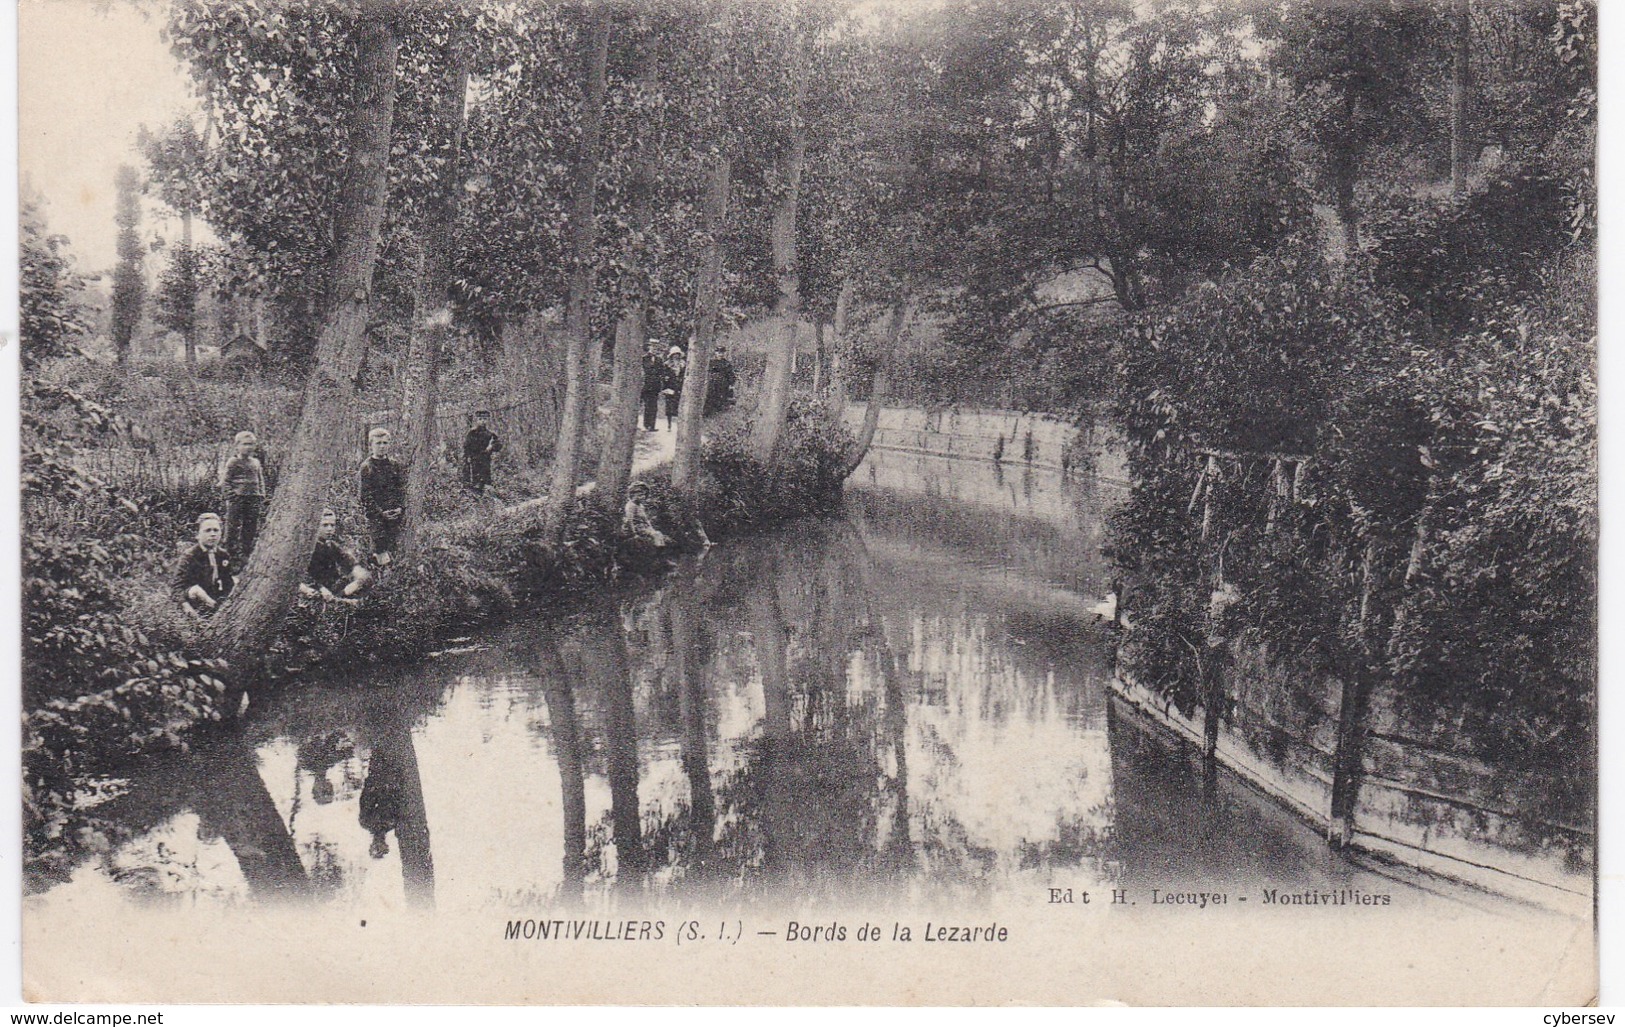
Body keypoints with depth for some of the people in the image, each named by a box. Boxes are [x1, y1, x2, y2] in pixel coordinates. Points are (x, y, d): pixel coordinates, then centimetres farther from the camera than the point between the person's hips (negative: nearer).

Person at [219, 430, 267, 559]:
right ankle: (231, 552, 4)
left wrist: (261, 495, 9)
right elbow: (225, 481, -4)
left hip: (254, 499, 5)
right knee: (233, 527, -3)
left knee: (252, 528, 7)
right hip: (237, 499, -5)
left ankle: (247, 553, 16)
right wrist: (231, 495, -13)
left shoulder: (256, 463, 14)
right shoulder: (233, 462, -2)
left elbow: (261, 480, 20)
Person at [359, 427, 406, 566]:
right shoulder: (366, 467, -1)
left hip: (394, 513, 3)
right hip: (375, 514, -3)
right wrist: (380, 512, -14)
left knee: (393, 545, 2)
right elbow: (366, 494, -6)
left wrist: (400, 507, -7)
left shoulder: (394, 465, 10)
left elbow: (402, 488, 9)